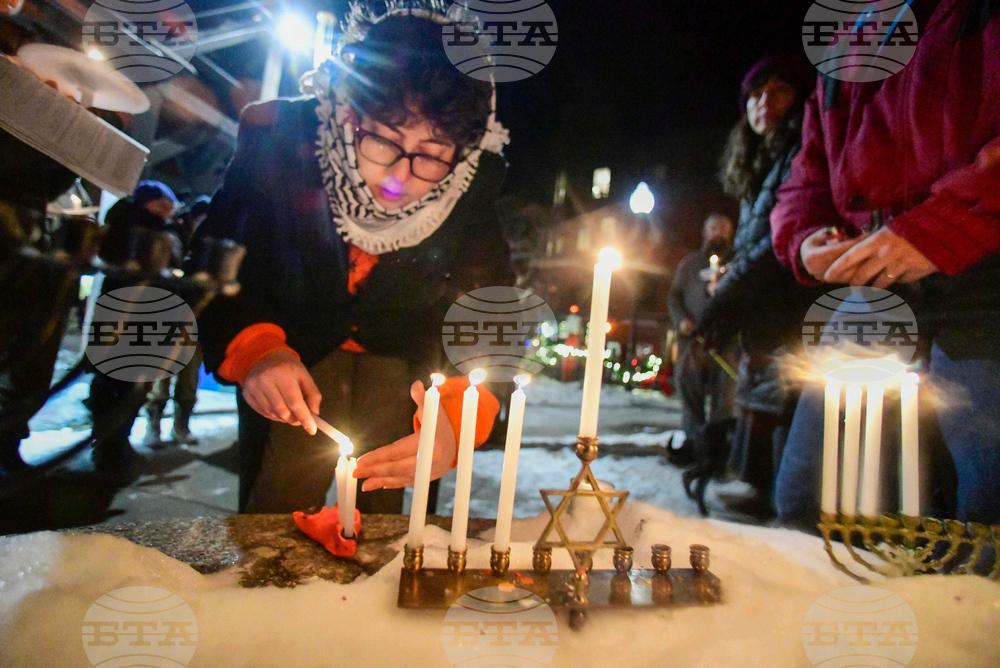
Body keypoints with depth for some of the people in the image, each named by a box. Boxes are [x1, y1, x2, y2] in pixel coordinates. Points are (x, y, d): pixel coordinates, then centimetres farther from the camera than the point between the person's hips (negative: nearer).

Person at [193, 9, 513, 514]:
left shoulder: (474, 188, -23)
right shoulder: (279, 139, -25)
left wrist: (458, 415, -39)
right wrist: (252, 349, -37)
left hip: (398, 363, 1)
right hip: (290, 354, 0)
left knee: (380, 516, 9)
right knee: (269, 520, 4)